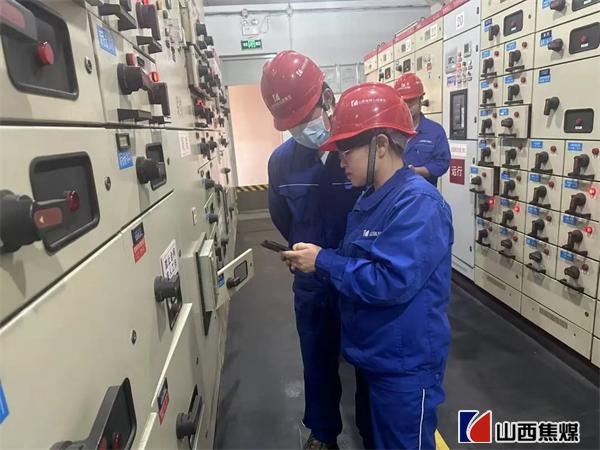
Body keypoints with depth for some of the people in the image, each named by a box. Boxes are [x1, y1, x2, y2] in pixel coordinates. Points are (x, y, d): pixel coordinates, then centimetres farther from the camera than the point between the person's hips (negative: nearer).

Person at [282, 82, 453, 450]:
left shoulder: (418, 202, -24)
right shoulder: (372, 198, 6)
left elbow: (392, 281, -32)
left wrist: (323, 261, -23)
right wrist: (315, 259, -5)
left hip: (405, 364, -9)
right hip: (374, 355, 9)